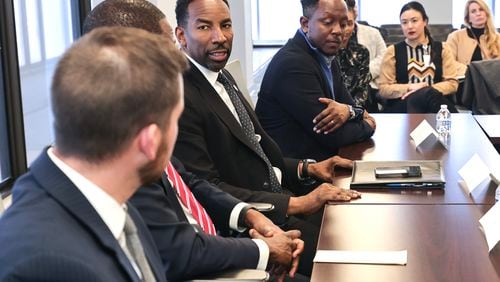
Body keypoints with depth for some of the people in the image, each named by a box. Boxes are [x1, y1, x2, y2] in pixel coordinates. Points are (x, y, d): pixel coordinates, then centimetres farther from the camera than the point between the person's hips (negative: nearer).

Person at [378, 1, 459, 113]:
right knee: (430, 95, -37)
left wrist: (422, 90, -9)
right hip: (401, 106, -2)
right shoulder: (393, 51, 11)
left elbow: (452, 83, 6)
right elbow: (384, 89, 6)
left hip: (435, 102, 2)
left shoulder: (441, 49, 15)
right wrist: (409, 88, -11)